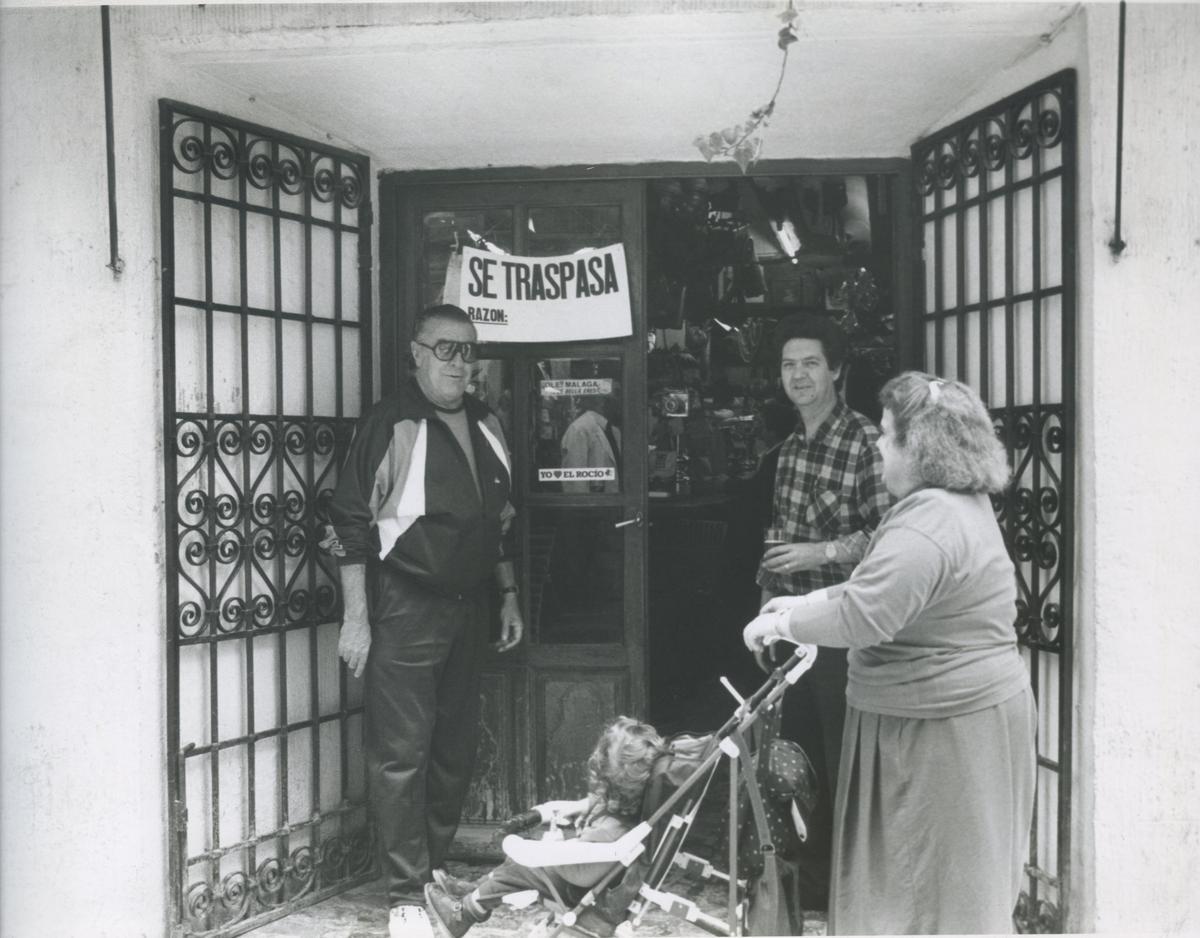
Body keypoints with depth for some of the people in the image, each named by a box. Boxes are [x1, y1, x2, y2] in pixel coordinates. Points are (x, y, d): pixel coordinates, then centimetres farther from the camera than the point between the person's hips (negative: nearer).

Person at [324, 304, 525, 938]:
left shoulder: (484, 424, 11)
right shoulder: (390, 423, -9)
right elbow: (351, 524, -11)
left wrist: (508, 594, 17)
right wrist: (356, 619, -13)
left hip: (468, 606, 7)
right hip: (405, 609, -7)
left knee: (457, 747, 14)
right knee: (401, 753, -2)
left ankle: (438, 866, 30)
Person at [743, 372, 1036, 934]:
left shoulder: (927, 524, -25)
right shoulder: (963, 503, 10)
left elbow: (861, 619, -30)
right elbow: (887, 585, 17)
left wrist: (781, 624, -16)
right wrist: (808, 602, 11)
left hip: (942, 725, -10)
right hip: (970, 705, 10)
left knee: (928, 883, 5)